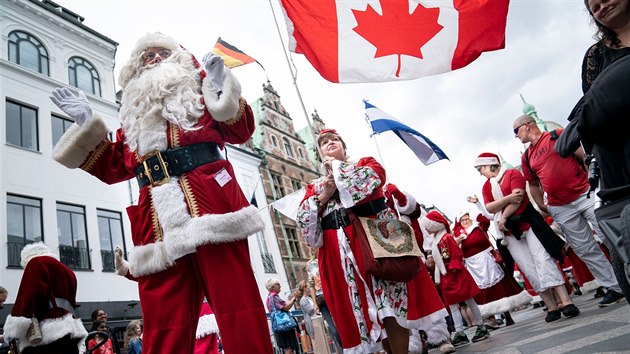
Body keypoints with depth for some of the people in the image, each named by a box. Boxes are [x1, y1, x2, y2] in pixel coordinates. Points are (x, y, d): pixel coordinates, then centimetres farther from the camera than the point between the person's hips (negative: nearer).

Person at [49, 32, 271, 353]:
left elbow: (241, 131, 8)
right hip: (158, 222, 4)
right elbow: (114, 168, 24)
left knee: (237, 306, -9)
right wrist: (87, 124, 18)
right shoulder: (134, 116, 29)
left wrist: (220, 87, -5)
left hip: (209, 202, -3)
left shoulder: (198, 94, 20)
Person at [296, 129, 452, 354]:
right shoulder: (315, 186, 22)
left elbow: (371, 178, -8)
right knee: (359, 310, 1)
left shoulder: (365, 163, 18)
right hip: (339, 250, 3)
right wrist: (323, 197, -6)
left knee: (392, 304, -8)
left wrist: (336, 166, 3)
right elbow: (303, 220, 8)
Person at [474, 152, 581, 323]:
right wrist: (508, 198, -15)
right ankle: (551, 307, 4)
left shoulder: (513, 173, 0)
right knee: (529, 270, 0)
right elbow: (489, 207, -2)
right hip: (509, 231, 5)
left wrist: (503, 217, -13)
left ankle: (566, 302, -14)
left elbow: (518, 197, -13)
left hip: (528, 222, -5)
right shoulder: (486, 186, 14)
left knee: (543, 260, -14)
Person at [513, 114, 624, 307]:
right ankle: (615, 287, 17)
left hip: (585, 194, -4)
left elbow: (583, 156, -3)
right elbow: (533, 185, 19)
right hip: (561, 209, 4)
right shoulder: (526, 157, 12)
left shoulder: (558, 135, 0)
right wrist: (542, 207, 13)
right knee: (586, 251, 6)